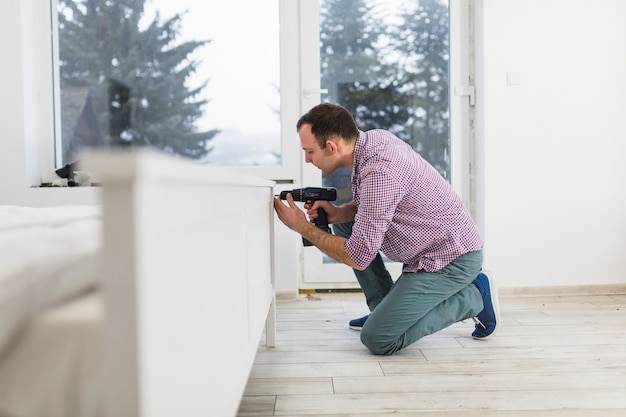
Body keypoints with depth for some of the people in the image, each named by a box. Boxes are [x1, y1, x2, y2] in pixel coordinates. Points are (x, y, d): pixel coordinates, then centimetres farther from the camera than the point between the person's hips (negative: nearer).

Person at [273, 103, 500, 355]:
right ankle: (384, 309, 16)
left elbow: (358, 258, -25)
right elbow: (376, 204, 15)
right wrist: (339, 213, -5)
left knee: (377, 339, -11)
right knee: (345, 224, 9)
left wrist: (303, 227, -14)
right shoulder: (374, 138, -2)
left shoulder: (378, 173, -30)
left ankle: (474, 296, 1)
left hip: (453, 259, -9)